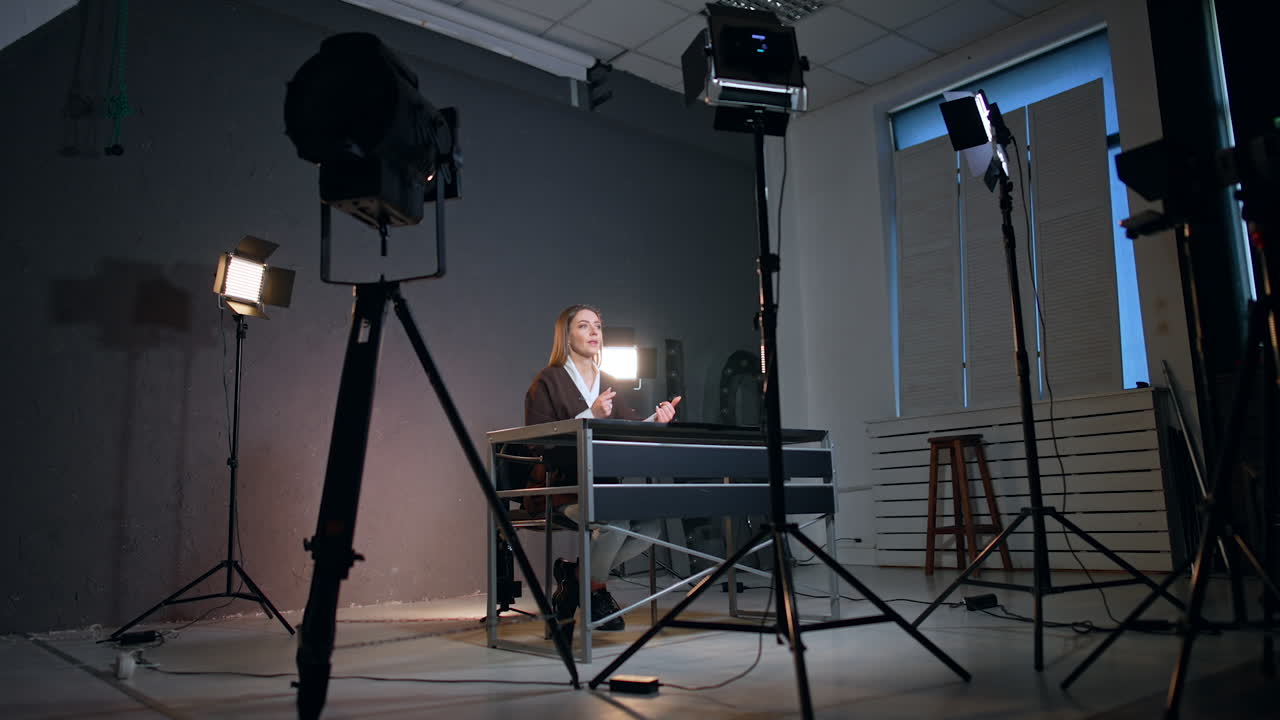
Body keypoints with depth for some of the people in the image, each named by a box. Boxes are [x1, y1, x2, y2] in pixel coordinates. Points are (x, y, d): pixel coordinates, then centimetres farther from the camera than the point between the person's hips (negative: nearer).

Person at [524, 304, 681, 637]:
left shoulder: (609, 384, 19)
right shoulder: (548, 381, -1)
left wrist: (655, 419, -16)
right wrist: (590, 416, -21)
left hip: (603, 485, 6)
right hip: (561, 486, -6)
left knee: (649, 527, -19)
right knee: (614, 522, -31)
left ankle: (574, 573, 3)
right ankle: (594, 589, 0)